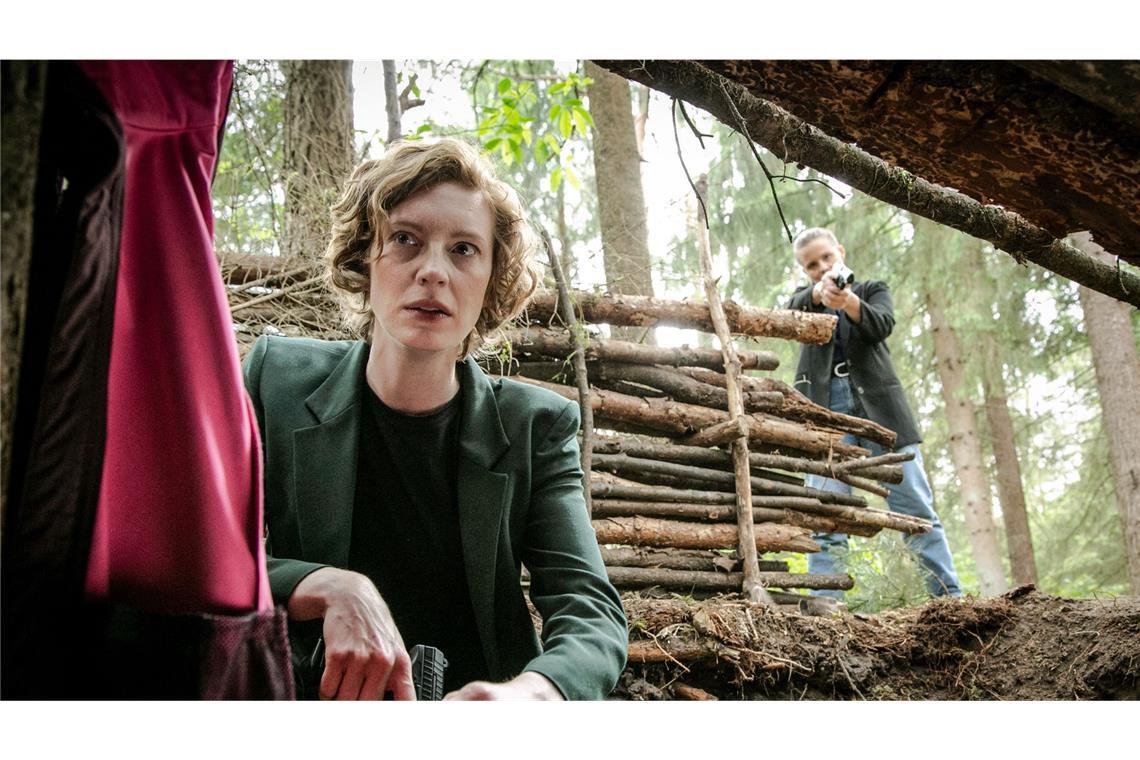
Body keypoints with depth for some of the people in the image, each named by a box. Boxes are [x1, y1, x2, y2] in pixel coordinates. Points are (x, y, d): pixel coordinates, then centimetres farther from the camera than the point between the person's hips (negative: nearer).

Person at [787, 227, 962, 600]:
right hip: (824, 408, 1)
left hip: (877, 404, 0)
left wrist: (851, 305, -28)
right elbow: (793, 310, -6)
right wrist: (819, 294, -31)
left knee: (916, 508, -4)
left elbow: (881, 325, -6)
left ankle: (951, 597, -2)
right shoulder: (807, 298, 20)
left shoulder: (872, 289, 17)